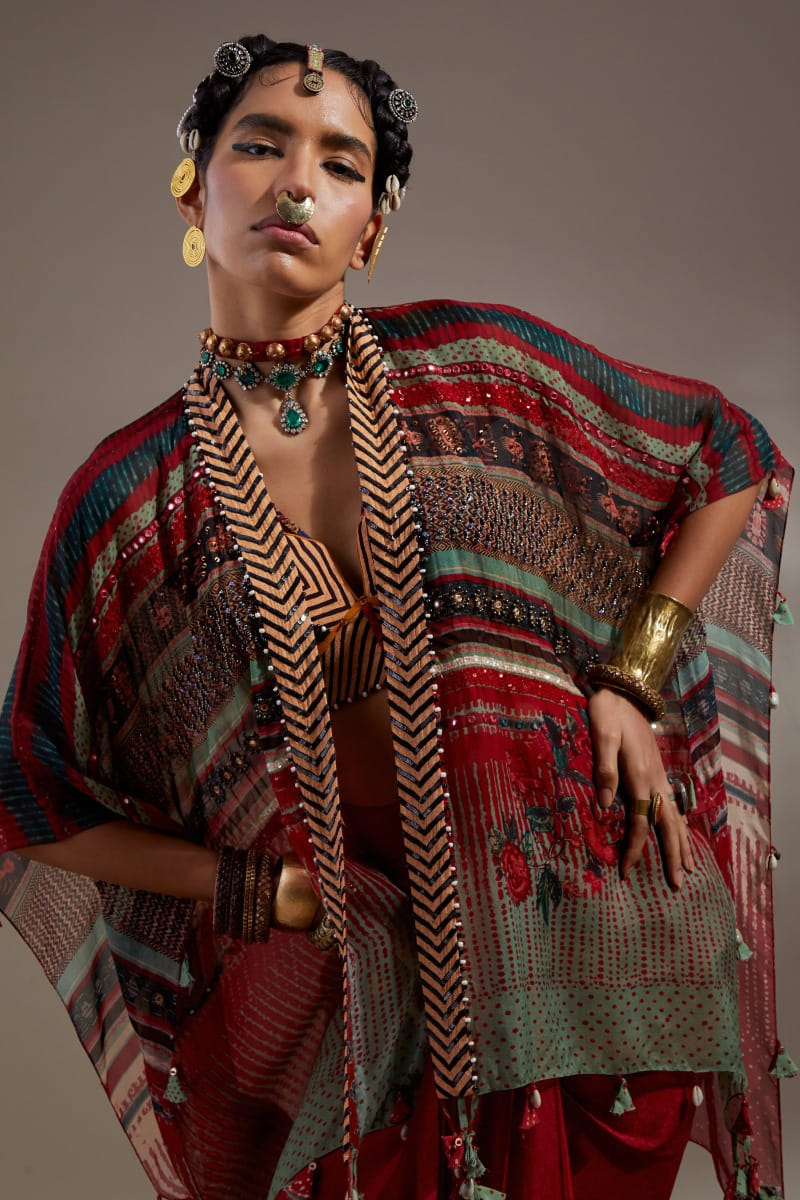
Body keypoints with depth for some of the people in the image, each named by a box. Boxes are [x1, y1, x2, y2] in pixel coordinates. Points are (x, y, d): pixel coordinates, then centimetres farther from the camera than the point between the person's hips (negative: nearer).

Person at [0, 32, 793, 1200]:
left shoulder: (478, 367, -5)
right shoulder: (127, 499, -6)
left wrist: (631, 681, -1)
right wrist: (266, 891, -6)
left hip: (585, 929, 1)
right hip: (350, 993, -1)